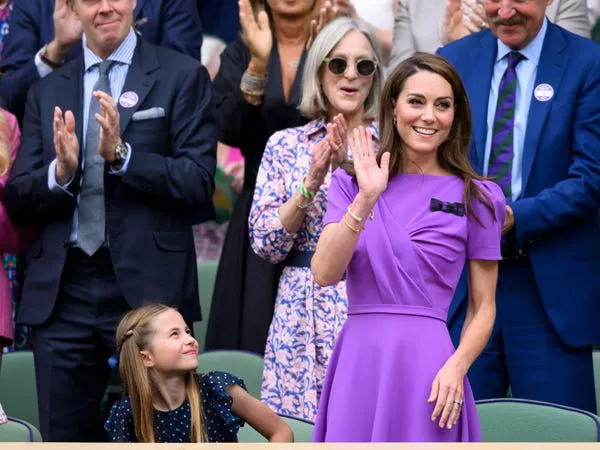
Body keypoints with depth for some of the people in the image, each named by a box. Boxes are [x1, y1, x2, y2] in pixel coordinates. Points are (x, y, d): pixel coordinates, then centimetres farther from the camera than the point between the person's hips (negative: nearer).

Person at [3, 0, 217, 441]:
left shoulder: (182, 76, 3)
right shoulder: (47, 91, 14)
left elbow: (199, 184, -6)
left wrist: (121, 153, -18)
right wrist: (60, 171, -12)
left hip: (147, 288, -4)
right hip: (61, 293, 4)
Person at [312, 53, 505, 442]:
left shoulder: (477, 198, 3)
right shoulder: (351, 183, 8)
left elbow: (483, 307, 4)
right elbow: (324, 274, -6)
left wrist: (457, 366, -12)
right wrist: (366, 200, -15)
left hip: (427, 366, -1)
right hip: (358, 364, 2)